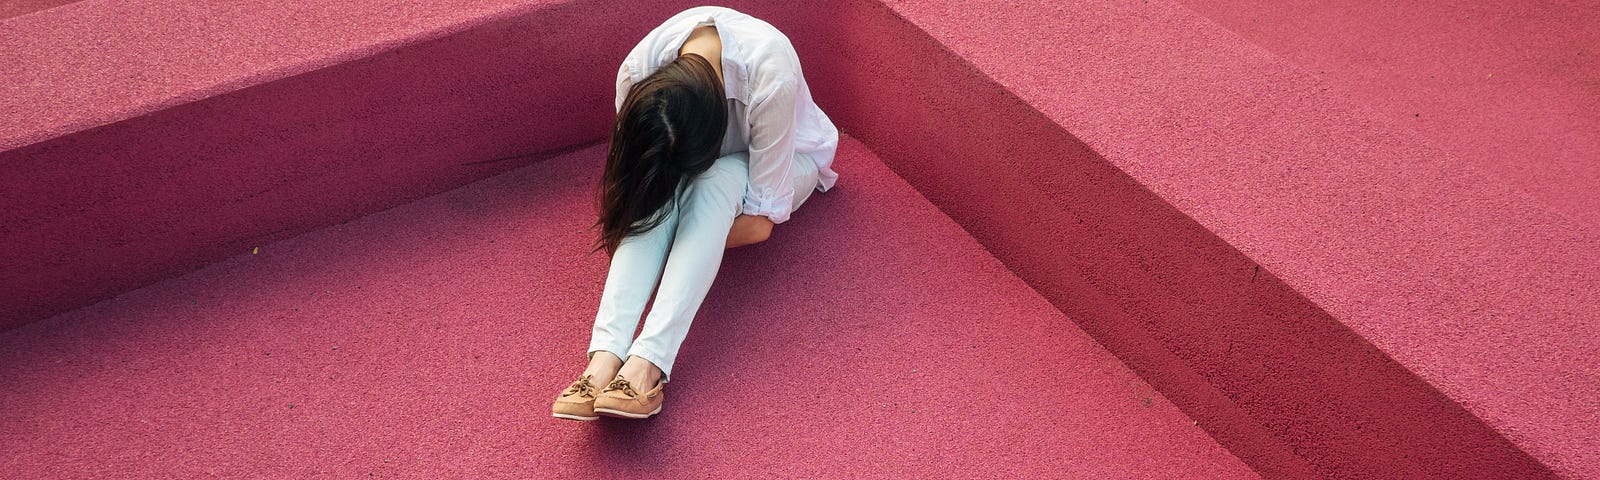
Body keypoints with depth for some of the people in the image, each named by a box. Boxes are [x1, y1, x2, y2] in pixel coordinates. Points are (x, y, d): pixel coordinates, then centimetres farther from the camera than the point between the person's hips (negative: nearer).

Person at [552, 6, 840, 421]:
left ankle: (648, 361, -46)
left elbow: (760, 222, -33)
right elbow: (632, 177, -12)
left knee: (714, 181, -37)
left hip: (785, 157, -3)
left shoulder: (772, 75, -40)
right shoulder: (636, 73, -28)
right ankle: (605, 357, -43)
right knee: (659, 192, -33)